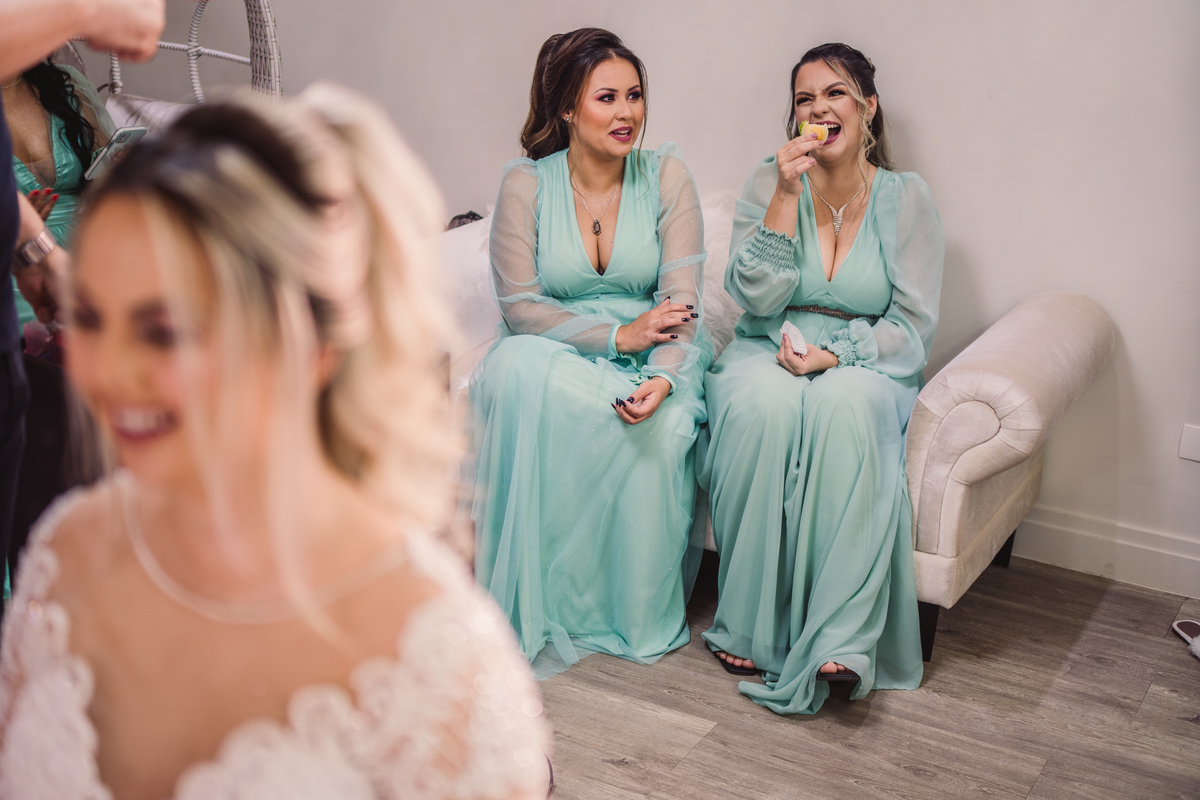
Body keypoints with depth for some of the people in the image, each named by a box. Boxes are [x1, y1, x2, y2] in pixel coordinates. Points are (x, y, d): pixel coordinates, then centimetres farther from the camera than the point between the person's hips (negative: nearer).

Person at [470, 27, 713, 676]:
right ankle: (531, 605, -23)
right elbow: (519, 306, -8)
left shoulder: (665, 176, -1)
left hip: (649, 356, 0)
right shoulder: (526, 184, -3)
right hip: (553, 350, 0)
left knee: (661, 426, -33)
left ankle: (640, 617, -11)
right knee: (518, 370, -35)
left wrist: (663, 376, -28)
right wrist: (616, 335, -19)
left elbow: (681, 298, -9)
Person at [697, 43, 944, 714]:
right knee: (765, 404, -36)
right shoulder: (770, 183, 4)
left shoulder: (906, 198, 3)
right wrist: (787, 196, -15)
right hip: (771, 355, 1)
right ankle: (751, 625, -25)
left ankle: (839, 638, -35)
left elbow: (914, 326, -2)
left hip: (865, 365, 0)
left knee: (847, 405, -37)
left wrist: (835, 354, -18)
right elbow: (758, 299, -7)